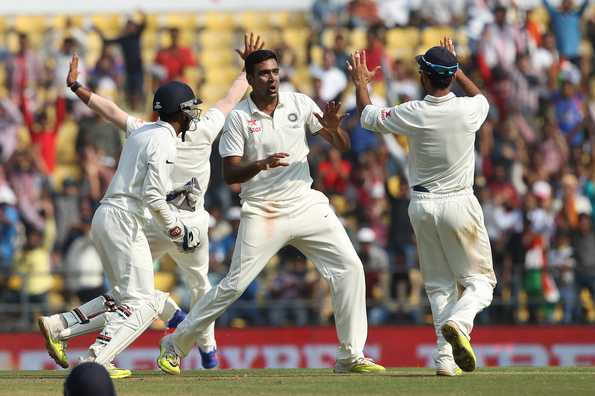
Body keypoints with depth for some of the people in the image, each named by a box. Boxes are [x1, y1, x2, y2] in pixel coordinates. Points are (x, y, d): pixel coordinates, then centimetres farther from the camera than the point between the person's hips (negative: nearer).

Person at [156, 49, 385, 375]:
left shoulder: (300, 104, 3)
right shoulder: (238, 118, -5)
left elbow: (343, 146, 4)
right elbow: (229, 174, -9)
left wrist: (333, 127, -19)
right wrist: (262, 164, -28)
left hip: (307, 207, 3)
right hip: (262, 212, -3)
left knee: (349, 267, -9)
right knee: (234, 285, -7)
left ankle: (350, 357, -2)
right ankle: (175, 346, 8)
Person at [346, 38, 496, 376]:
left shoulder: (414, 114, -12)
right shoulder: (468, 110, -11)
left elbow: (369, 117, 8)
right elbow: (482, 99, 17)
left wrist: (361, 83, 24)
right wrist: (457, 71, 27)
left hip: (423, 205, 2)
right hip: (459, 203, -2)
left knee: (440, 284, 11)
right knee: (480, 280, 5)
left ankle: (446, 357, 0)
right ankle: (458, 323, -26)